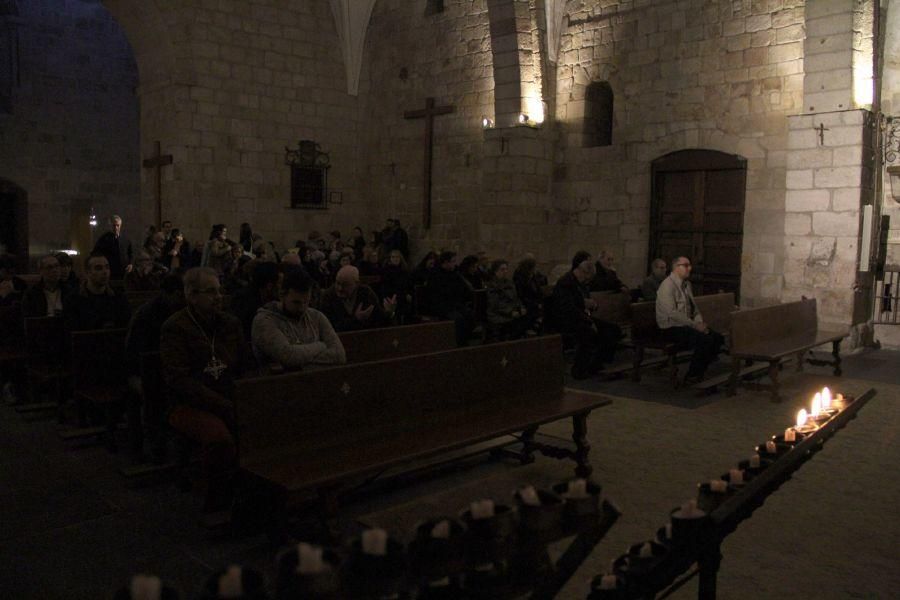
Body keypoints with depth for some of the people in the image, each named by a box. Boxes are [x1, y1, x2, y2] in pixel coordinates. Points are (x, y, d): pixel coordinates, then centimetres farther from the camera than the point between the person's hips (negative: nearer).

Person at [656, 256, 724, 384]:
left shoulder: (687, 284, 13)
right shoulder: (668, 285, -15)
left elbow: (694, 308, 19)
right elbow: (672, 313, -23)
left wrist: (700, 324, -1)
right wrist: (695, 325, -19)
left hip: (687, 325, 9)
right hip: (671, 328, -9)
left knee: (718, 337, -6)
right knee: (705, 340, -26)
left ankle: (699, 372, 4)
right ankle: (691, 377, -11)